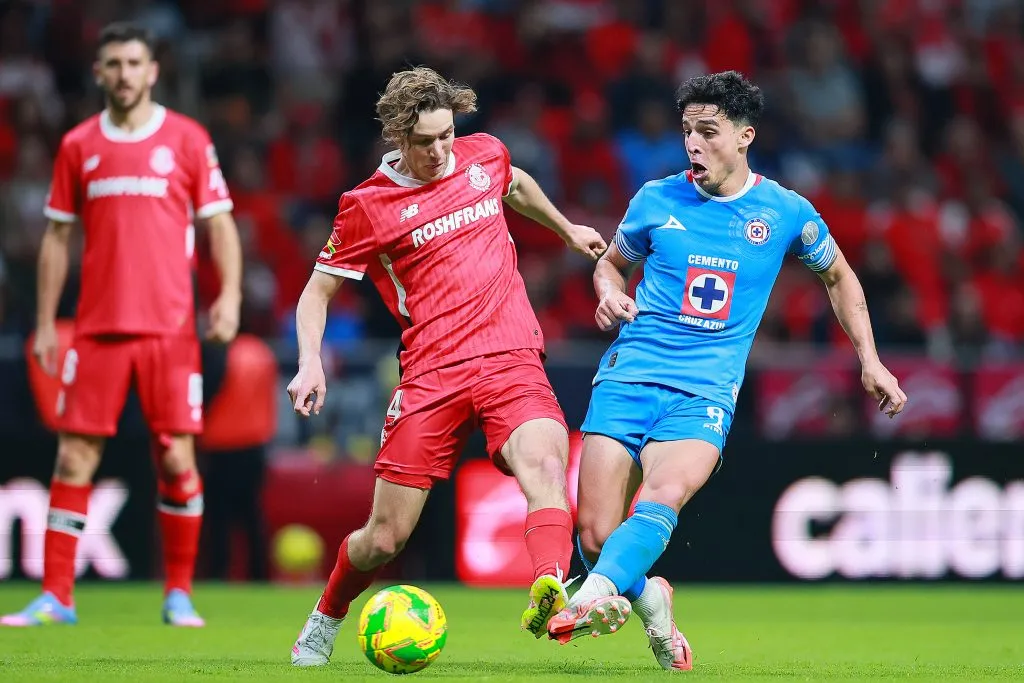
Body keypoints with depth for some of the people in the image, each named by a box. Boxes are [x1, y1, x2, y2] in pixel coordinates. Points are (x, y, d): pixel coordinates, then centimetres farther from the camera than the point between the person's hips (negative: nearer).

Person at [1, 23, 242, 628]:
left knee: (176, 458, -3)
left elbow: (220, 223, 3)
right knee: (74, 457, -2)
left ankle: (179, 594, 8)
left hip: (170, 326, -2)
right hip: (97, 328, 2)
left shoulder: (188, 140, 3)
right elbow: (58, 237, 13)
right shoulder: (78, 146, 9)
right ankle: (56, 596, 2)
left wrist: (230, 293, -12)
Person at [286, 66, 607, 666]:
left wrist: (568, 228, 45)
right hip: (431, 375, -2)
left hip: (512, 362, 2)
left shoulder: (484, 155, 10)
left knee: (545, 462, -31)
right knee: (385, 538, -1)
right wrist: (311, 362, -7)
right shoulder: (368, 206, -1)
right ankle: (325, 622, 29)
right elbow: (318, 290, 8)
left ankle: (549, 598, -52)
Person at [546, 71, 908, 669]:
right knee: (595, 535, -9)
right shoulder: (657, 200, 7)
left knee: (659, 502, -31)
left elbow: (838, 277, 23)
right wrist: (609, 292, 0)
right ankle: (647, 596, 21)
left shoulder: (786, 213, 6)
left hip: (704, 393, -2)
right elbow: (613, 262, 24)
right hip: (628, 376, 2)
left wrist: (870, 361, 17)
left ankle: (596, 596, -53)